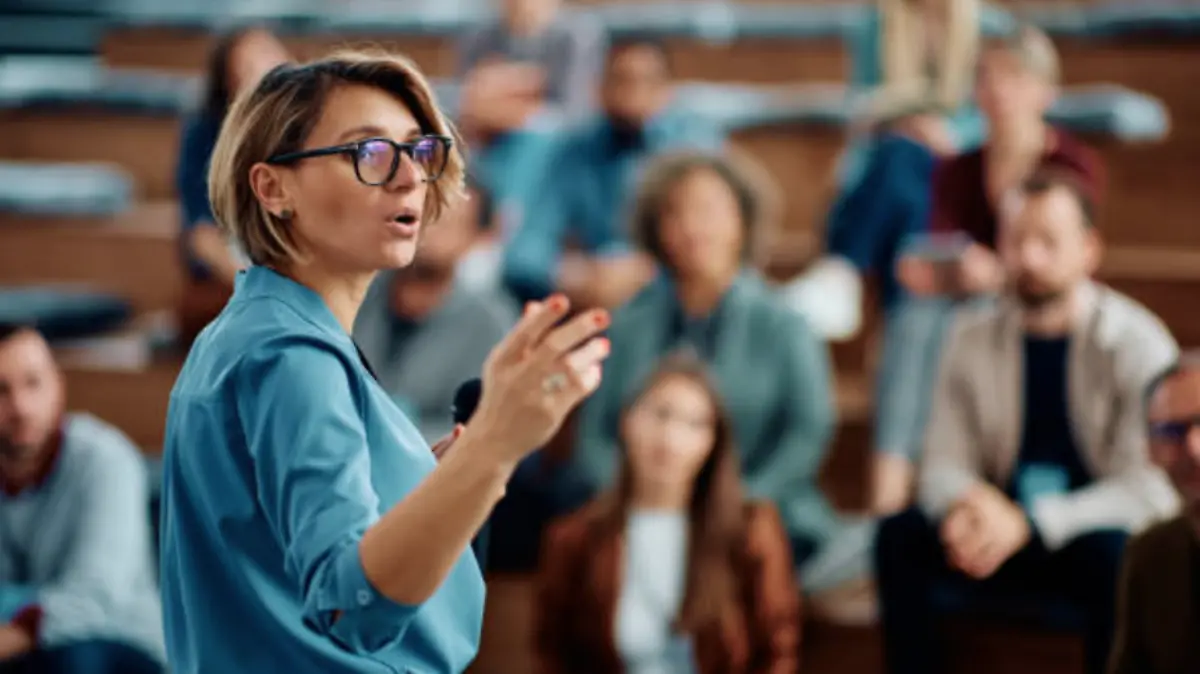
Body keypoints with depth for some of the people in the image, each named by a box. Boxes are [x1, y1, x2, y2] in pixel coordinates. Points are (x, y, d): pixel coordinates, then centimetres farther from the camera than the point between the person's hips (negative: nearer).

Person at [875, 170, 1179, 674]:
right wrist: (968, 505, -23)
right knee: (899, 535, -22)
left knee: (1111, 552, -37)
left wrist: (1029, 522, -29)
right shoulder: (973, 337, 2)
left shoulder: (1137, 343, -11)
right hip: (1006, 537, 4)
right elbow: (941, 464, 3)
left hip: (1094, 536, -3)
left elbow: (1150, 488, -17)